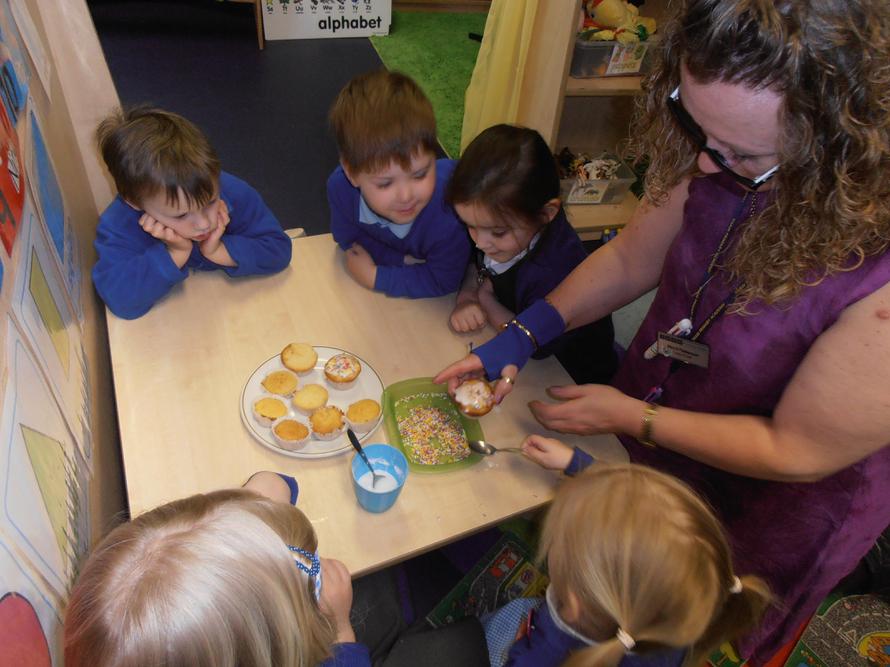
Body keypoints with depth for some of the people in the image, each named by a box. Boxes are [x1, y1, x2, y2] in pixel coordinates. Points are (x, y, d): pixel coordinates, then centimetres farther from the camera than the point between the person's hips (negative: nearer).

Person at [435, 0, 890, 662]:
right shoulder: (720, 155, -23)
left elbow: (798, 452, -26)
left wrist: (633, 418, -21)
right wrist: (520, 337, -14)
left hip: (761, 503, -3)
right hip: (644, 437, 4)